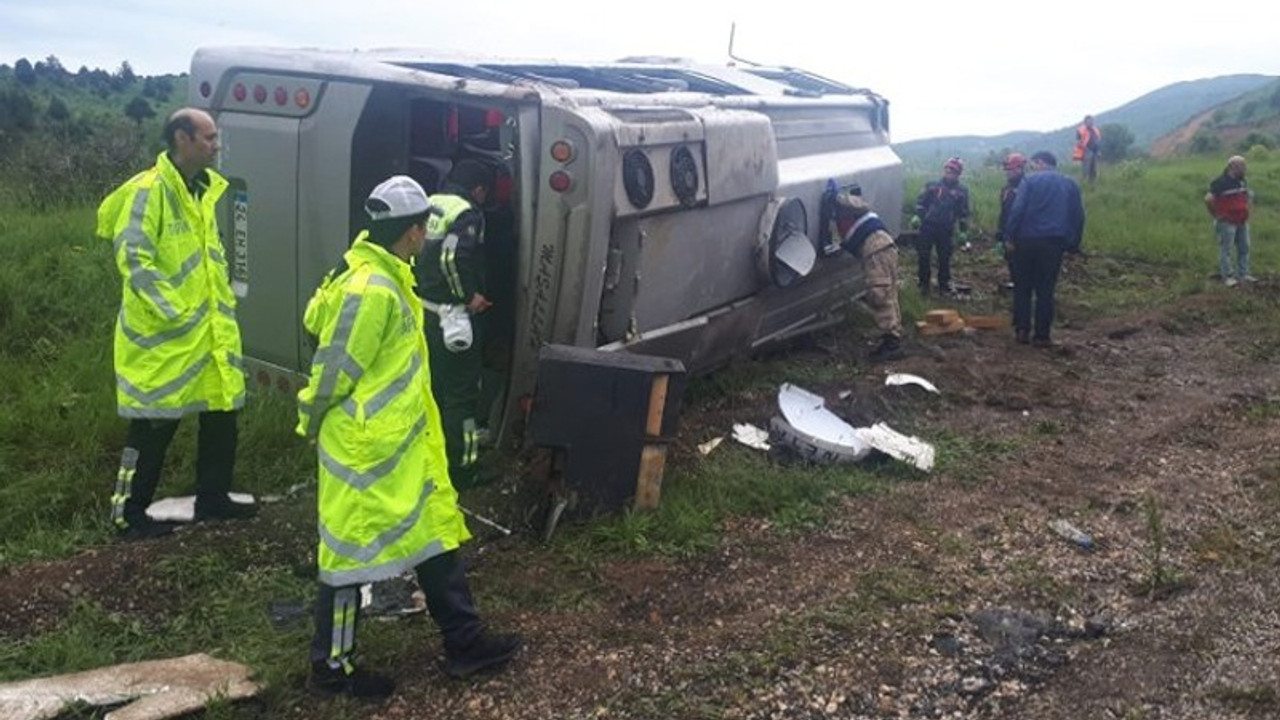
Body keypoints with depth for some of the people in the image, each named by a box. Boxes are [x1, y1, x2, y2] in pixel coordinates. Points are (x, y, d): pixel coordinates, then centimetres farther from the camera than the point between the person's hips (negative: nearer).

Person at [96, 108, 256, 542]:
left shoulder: (206, 188, 12)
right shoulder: (148, 191, -16)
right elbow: (133, 259, -20)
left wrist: (222, 302, 16)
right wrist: (172, 311, -21)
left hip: (211, 330, 8)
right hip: (163, 336, -8)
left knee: (221, 415, 14)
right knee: (153, 428, 0)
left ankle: (212, 499, 29)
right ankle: (128, 515, 15)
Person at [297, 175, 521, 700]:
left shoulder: (384, 276, 8)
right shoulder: (371, 290, -25)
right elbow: (333, 371, -20)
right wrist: (314, 425, -5)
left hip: (403, 440, 10)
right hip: (367, 447, -10)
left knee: (435, 530, 15)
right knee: (353, 548, 4)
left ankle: (464, 642, 27)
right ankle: (332, 666, 21)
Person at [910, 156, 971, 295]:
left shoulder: (961, 191, 6)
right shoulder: (932, 186, 5)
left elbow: (964, 213, 7)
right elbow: (921, 202, 5)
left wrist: (964, 232, 3)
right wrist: (917, 216, -11)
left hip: (946, 229, 0)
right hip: (927, 226, 0)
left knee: (944, 257, 6)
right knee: (924, 256, 1)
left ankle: (944, 283, 20)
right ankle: (924, 283, 12)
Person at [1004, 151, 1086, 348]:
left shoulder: (1030, 180, 2)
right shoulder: (1070, 184, 13)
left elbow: (1017, 210, -9)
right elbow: (1078, 216, 12)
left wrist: (1009, 236, -6)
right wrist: (1073, 245, 15)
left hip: (1027, 240, -2)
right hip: (1053, 242, 2)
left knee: (1022, 287, 9)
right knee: (1045, 290, 5)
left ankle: (1022, 330, 6)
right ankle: (1042, 335, 3)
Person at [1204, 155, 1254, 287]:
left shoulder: (1241, 181, 10)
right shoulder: (1220, 182, -15)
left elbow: (1249, 194, 29)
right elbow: (1208, 199, -22)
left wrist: (1246, 209, 18)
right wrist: (1216, 214, -16)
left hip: (1242, 222, 8)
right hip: (1227, 223, -8)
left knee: (1244, 248, 11)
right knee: (1225, 250, -2)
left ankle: (1243, 274, 21)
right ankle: (1227, 276, 3)